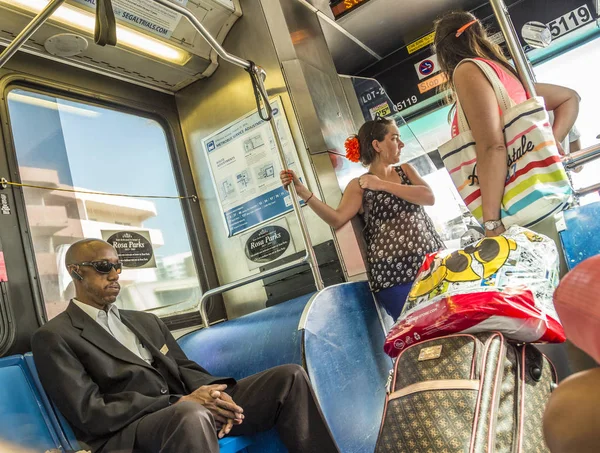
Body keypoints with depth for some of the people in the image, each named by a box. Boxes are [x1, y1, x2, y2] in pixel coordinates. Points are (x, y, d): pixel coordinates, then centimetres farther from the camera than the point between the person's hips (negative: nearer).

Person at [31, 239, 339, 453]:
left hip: (189, 408, 7)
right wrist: (179, 402, -17)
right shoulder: (53, 338, 1)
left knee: (289, 377, -8)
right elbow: (90, 413, -9)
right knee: (191, 415, -42)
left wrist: (212, 392, -9)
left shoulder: (146, 321, 23)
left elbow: (184, 368, 16)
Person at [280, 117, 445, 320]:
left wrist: (383, 184, -11)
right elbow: (337, 219, -14)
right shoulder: (359, 186, 1)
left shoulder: (406, 170, 13)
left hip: (434, 263, 4)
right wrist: (302, 191, -21)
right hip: (394, 275, -4)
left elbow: (429, 197, -4)